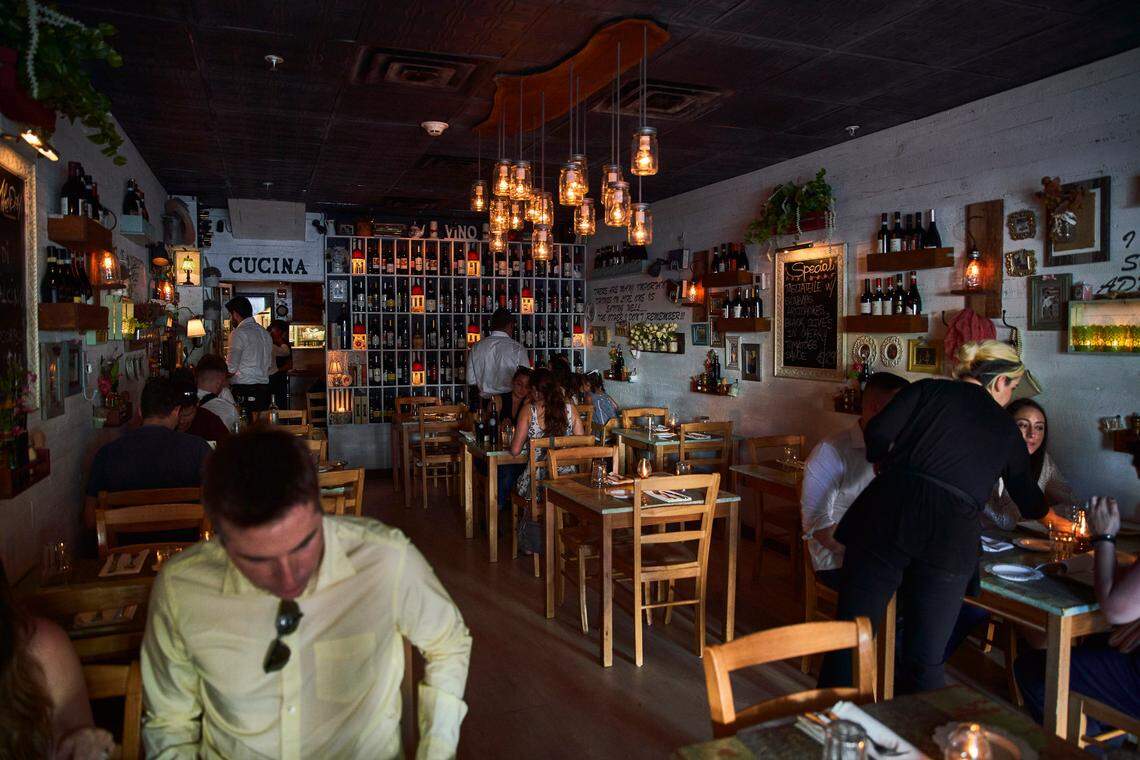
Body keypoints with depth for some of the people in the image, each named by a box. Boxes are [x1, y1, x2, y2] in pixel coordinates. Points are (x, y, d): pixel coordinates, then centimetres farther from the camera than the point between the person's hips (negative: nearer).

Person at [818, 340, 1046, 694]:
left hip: (888, 512, -1)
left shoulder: (929, 389, 14)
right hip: (951, 532, 1)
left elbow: (877, 433, 0)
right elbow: (1030, 503, 33)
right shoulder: (1006, 430, 20)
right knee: (925, 662, 12)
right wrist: (1049, 516, 55)